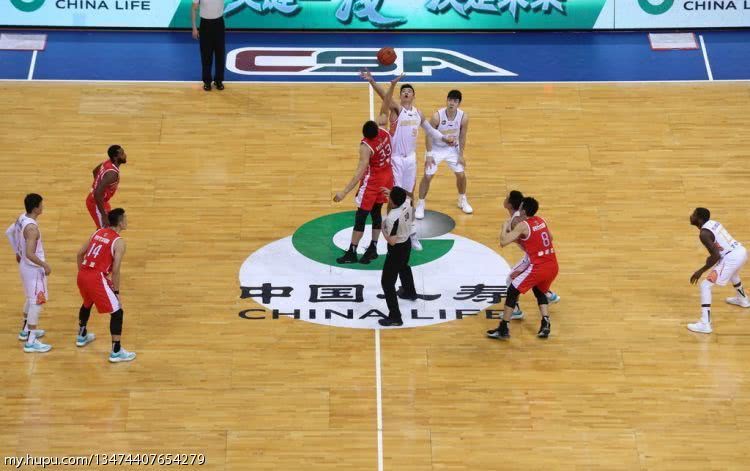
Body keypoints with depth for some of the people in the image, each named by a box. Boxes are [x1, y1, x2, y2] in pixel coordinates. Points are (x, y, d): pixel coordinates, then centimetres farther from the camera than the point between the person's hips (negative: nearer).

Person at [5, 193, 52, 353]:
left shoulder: (22, 218, -1)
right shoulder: (31, 228, -30)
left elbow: (9, 232, 17)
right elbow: (30, 254, -33)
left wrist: (18, 252, 26)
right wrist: (45, 265, -22)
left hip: (25, 265, 10)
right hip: (34, 268, -10)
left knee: (31, 299, 26)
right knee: (37, 302, -4)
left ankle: (26, 331, 41)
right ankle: (31, 342, -2)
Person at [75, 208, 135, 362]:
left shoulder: (98, 232, 14)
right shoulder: (119, 242, -7)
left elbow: (80, 254, 17)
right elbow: (115, 270, -11)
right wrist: (116, 291, -1)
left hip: (82, 275, 8)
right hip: (96, 279, -8)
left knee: (87, 303, 36)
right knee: (117, 312, 2)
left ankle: (82, 336, 53)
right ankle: (116, 352, 0)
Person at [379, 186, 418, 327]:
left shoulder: (392, 218, -35)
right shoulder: (408, 203, -13)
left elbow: (392, 241, -29)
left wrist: (383, 230, -15)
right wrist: (395, 194, 16)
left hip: (396, 249, -9)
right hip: (407, 243, 9)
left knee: (387, 282, -1)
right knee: (404, 267, 38)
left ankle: (395, 317, -2)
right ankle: (409, 292, 64)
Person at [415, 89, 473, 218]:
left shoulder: (463, 117, -21)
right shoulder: (437, 116, -29)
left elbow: (462, 137, -6)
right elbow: (429, 135, -18)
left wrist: (461, 155, -3)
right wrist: (428, 154, -19)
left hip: (452, 149, 3)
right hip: (436, 149, -3)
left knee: (461, 174, 8)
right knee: (427, 176, -5)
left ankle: (462, 200, 33)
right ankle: (420, 205, 10)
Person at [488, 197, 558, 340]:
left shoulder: (523, 226, -9)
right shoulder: (541, 220, 12)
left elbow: (503, 242, -14)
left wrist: (505, 227, 4)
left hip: (538, 267, -7)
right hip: (553, 266, 7)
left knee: (512, 291, 4)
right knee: (539, 292, 30)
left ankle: (503, 329, 1)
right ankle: (545, 324, 12)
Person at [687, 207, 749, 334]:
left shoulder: (704, 233, -14)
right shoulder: (713, 223, 13)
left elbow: (716, 256, -19)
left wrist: (701, 271, -11)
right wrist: (711, 258, 30)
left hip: (731, 258, -9)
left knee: (705, 285, -6)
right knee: (732, 271, 44)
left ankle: (705, 324, -12)